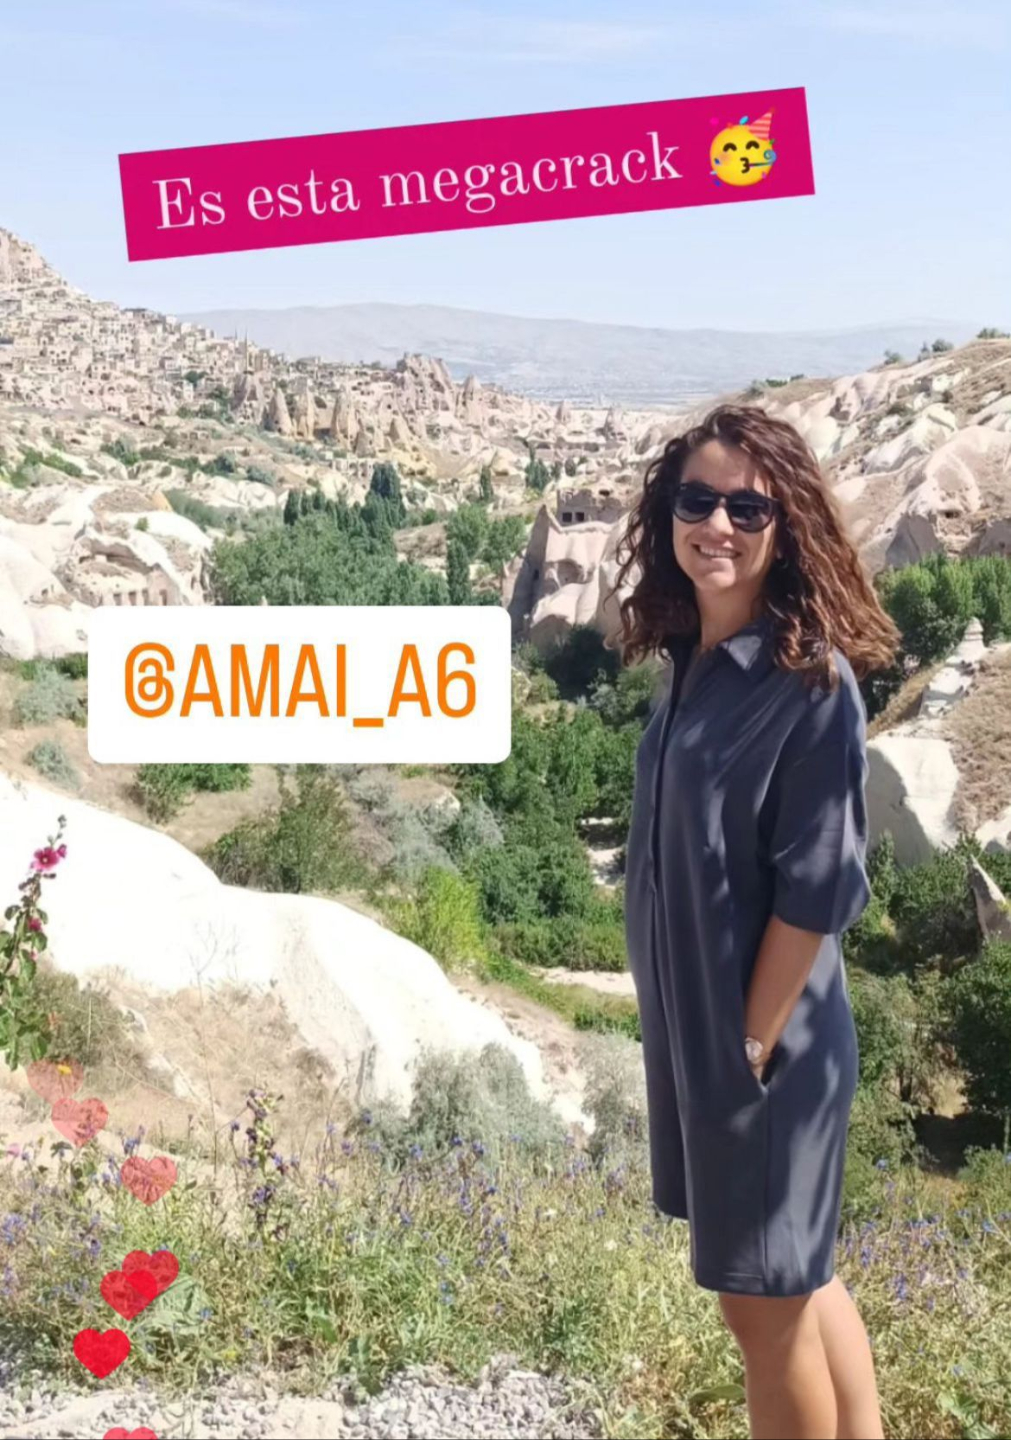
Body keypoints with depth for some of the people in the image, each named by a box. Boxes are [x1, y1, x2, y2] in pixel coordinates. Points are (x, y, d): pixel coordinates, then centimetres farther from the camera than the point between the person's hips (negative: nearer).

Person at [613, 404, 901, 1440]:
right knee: (794, 1280, 20)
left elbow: (815, 890, -19)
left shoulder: (812, 682, -19)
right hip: (693, 1026, 8)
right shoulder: (694, 662, 4)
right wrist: (700, 1036, 10)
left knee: (763, 1298, 8)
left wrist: (752, 1045, -16)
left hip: (763, 1039, -8)